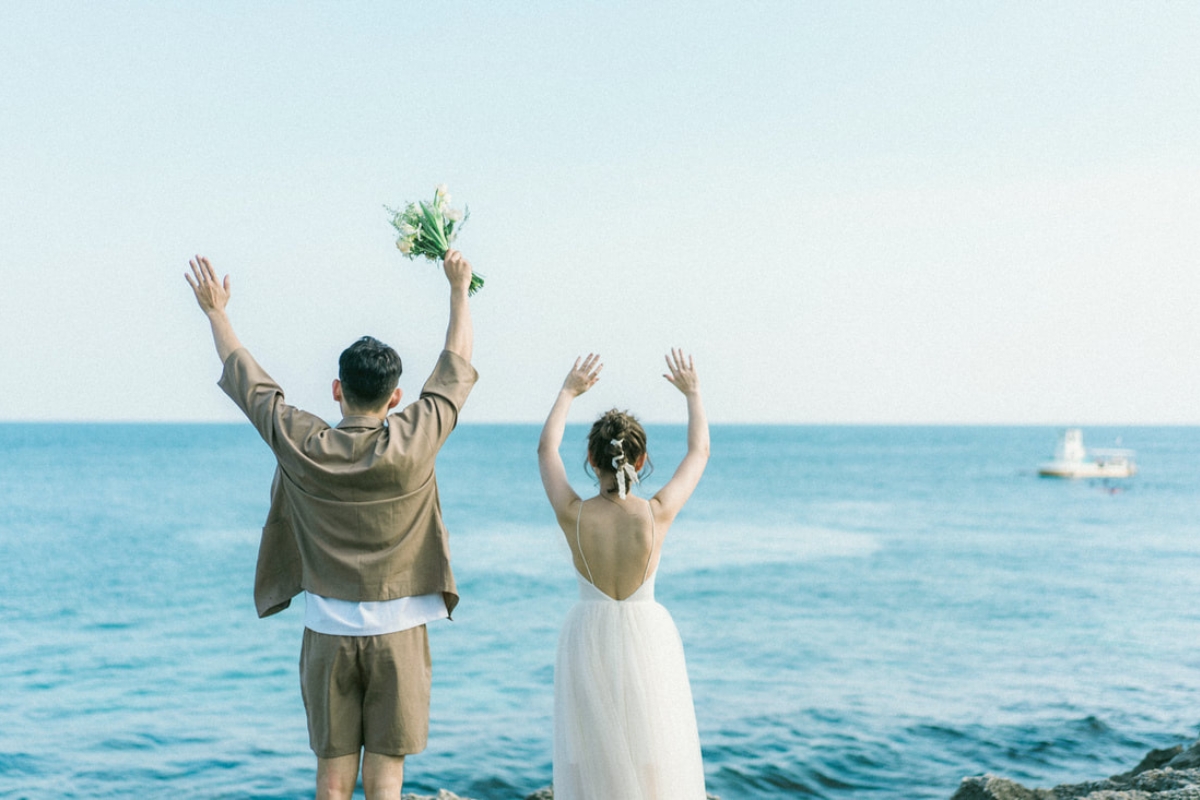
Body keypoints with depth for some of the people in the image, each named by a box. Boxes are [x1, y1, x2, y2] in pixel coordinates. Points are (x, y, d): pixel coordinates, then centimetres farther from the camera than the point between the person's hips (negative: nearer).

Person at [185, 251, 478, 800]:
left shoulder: (303, 446, -8)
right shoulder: (414, 443, -10)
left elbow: (248, 381, 8)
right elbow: (456, 368, 5)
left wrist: (216, 313, 24)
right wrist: (459, 288, 19)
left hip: (328, 633, 1)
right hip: (396, 633, -1)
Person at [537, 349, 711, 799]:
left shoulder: (573, 516, -14)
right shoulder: (656, 514, -15)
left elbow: (546, 449, 5)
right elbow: (699, 452, 2)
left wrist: (568, 392, 17)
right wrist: (693, 394, 15)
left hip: (588, 639, 1)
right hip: (647, 638, -1)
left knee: (593, 756, 9)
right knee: (653, 761, 7)